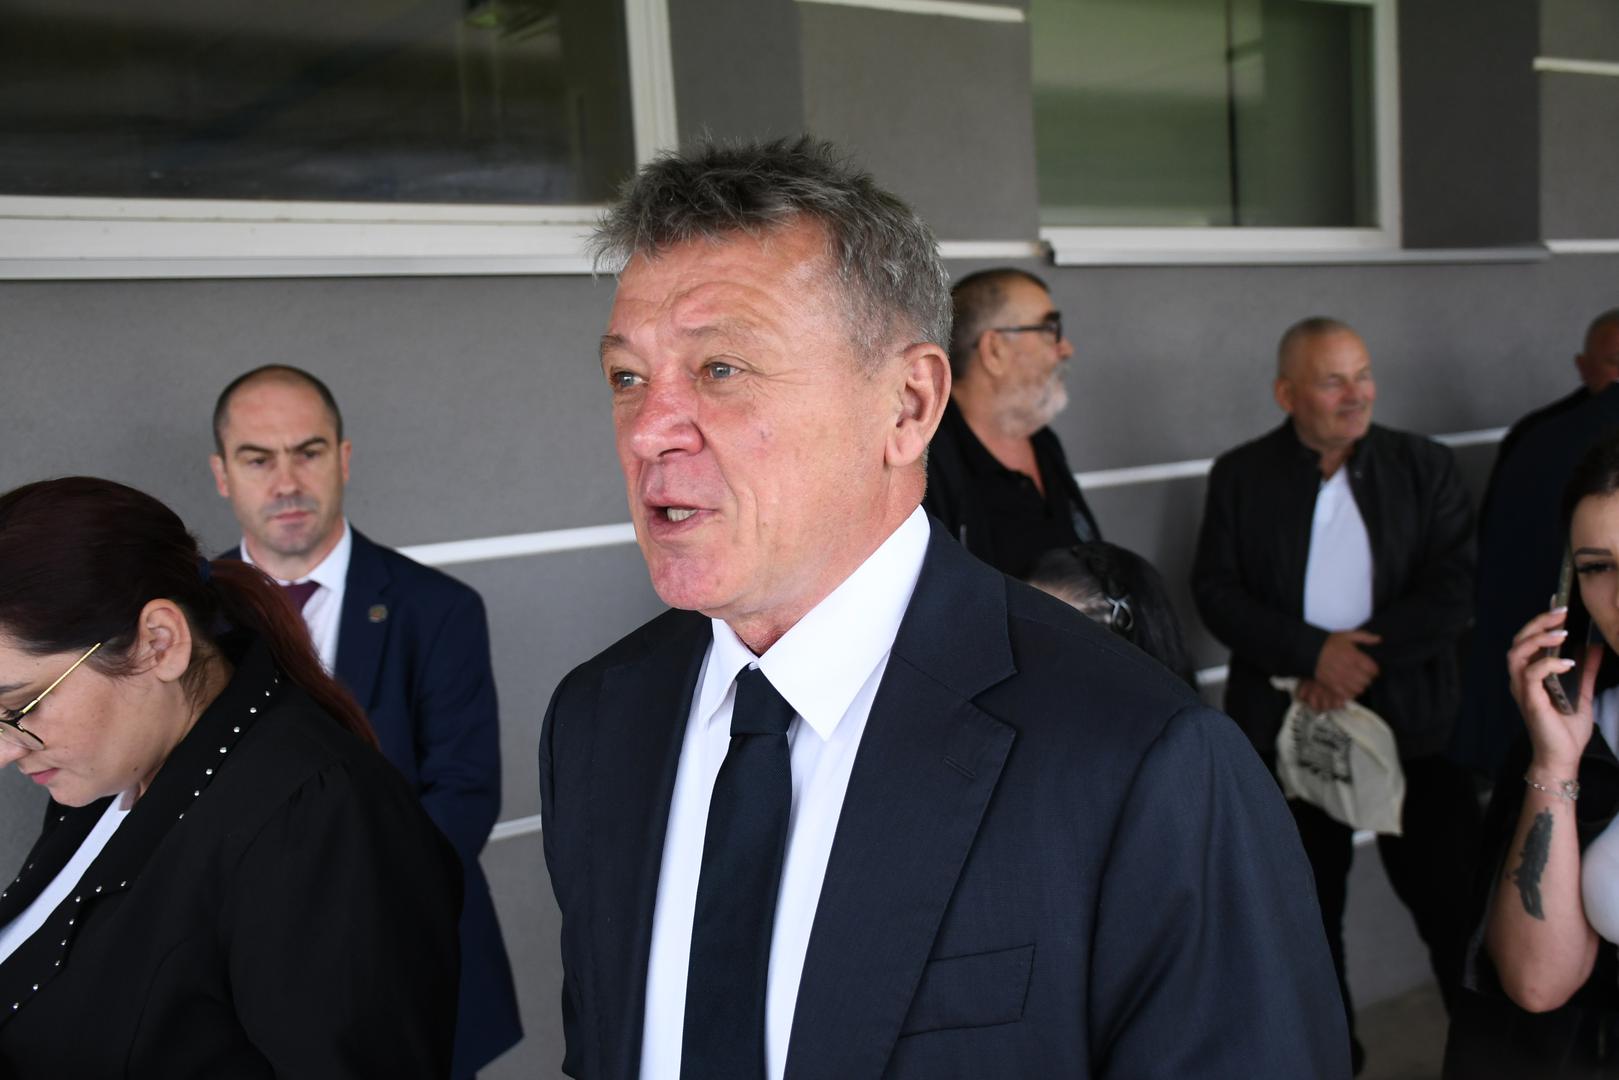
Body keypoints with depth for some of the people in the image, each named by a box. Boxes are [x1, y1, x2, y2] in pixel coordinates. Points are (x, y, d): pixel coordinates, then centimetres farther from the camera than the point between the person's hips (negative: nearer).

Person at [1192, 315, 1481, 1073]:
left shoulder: (1425, 467, 1)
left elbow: (1452, 591, -6)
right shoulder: (1240, 475, 1)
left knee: (1454, 899, 3)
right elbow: (1217, 591, -6)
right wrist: (1314, 652, -18)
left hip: (1413, 724, 0)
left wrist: (1361, 656, -17)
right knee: (1306, 912, 14)